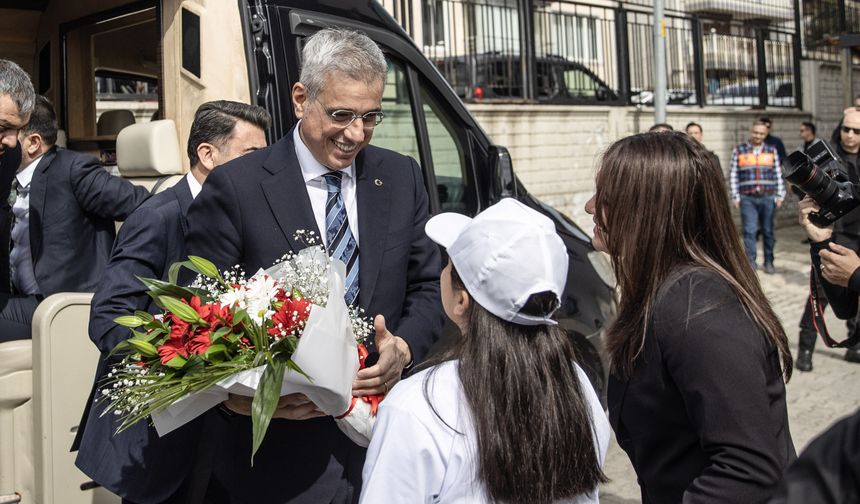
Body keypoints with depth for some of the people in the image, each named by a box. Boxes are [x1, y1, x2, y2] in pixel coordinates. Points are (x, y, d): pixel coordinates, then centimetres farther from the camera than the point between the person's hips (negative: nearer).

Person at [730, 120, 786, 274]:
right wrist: (736, 196, 1)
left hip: (768, 197, 1)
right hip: (747, 198, -1)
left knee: (768, 231, 4)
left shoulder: (772, 150, 11)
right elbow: (733, 175, 6)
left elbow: (778, 174, 12)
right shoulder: (739, 150, 7)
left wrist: (780, 196, 6)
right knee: (749, 231, -7)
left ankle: (769, 262, 13)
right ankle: (750, 262, -3)